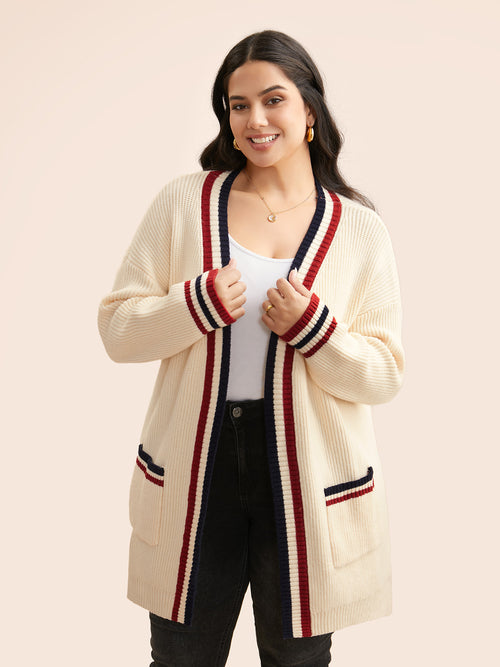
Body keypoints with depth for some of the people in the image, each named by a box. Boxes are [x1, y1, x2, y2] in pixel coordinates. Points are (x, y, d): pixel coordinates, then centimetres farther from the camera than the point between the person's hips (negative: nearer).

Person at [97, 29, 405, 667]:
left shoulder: (358, 230, -1)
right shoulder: (182, 202, 0)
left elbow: (384, 375, -1)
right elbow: (117, 327, -1)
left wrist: (313, 327, -19)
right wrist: (198, 303, -18)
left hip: (308, 474, 0)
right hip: (191, 470, 1)